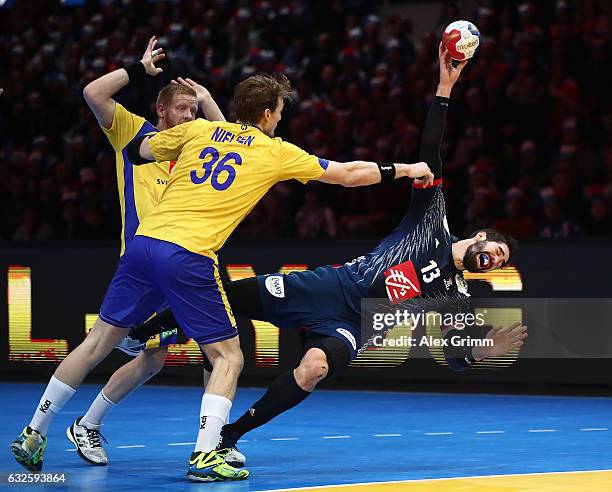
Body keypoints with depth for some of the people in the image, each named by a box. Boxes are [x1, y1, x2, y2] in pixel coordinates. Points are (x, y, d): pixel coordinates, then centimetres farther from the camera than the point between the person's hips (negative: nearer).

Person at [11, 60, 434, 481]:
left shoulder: (198, 130, 15)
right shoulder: (275, 152, 8)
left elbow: (138, 150, 27)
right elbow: (348, 174, 15)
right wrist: (404, 170, 28)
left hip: (144, 243, 5)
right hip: (189, 259, -5)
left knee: (98, 344, 15)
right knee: (229, 358, 9)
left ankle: (33, 435, 19)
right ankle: (205, 457, -6)